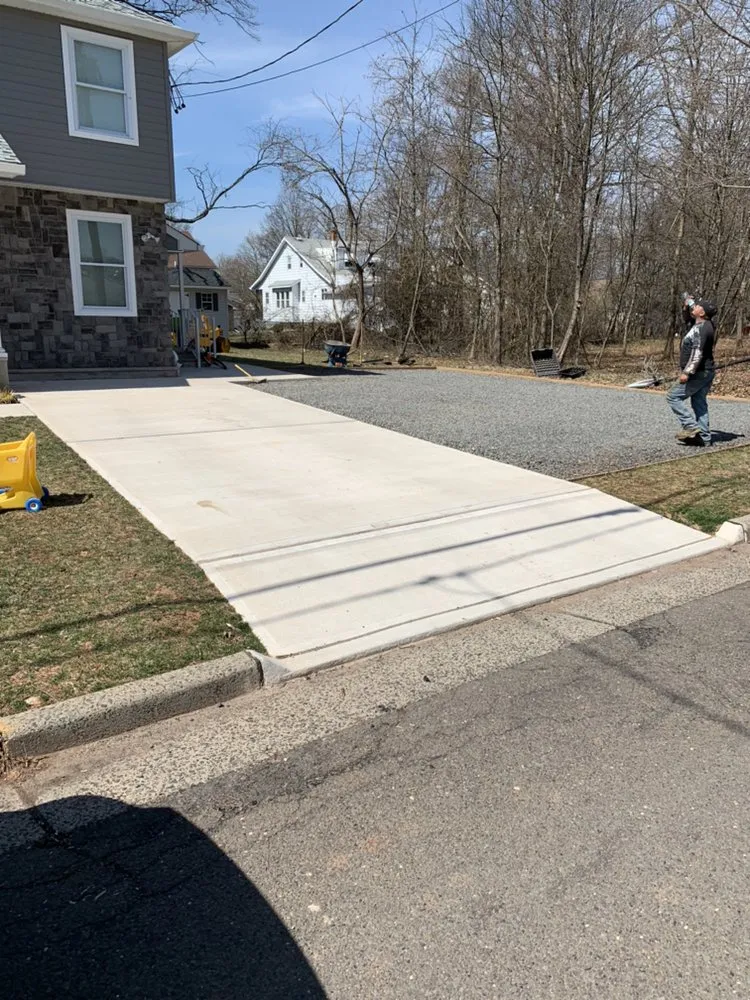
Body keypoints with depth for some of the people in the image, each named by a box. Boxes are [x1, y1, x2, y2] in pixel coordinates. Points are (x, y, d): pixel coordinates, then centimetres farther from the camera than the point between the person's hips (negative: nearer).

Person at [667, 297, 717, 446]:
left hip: (699, 373, -10)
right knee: (699, 403, 11)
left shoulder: (700, 328, -18)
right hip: (706, 372, 10)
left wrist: (686, 372, -27)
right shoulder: (706, 325, 13)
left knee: (673, 396, -6)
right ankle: (704, 437, 12)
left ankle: (691, 426, -9)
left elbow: (697, 352, -25)